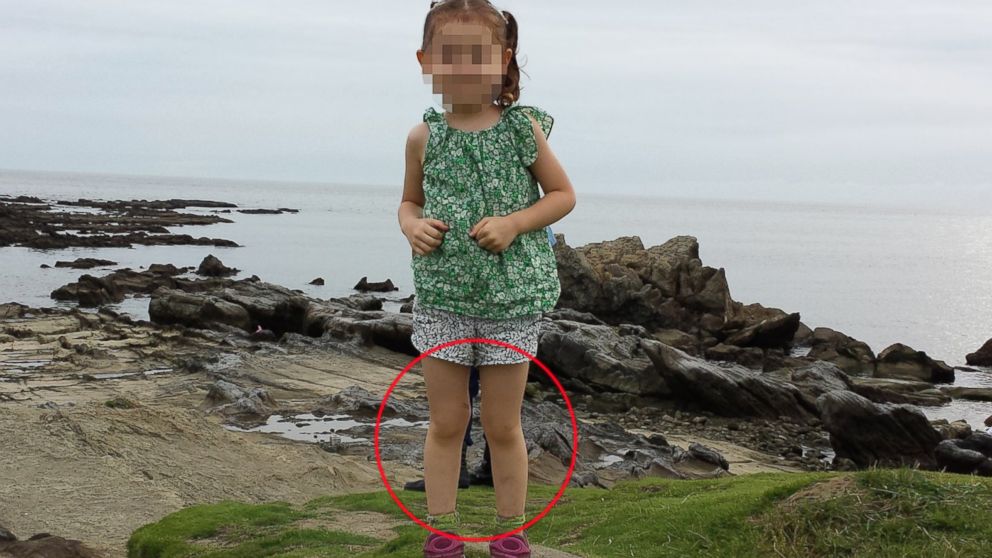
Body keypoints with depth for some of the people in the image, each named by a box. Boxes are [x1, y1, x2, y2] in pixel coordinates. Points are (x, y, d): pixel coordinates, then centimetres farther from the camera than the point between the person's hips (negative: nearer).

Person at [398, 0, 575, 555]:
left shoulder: (524, 128, -5)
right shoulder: (424, 138, 1)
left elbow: (563, 194, 2)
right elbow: (410, 200, 15)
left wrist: (515, 222, -14)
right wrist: (412, 226, -8)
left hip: (512, 296, -1)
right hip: (442, 295, 2)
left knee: (503, 426, 9)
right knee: (446, 423, 9)